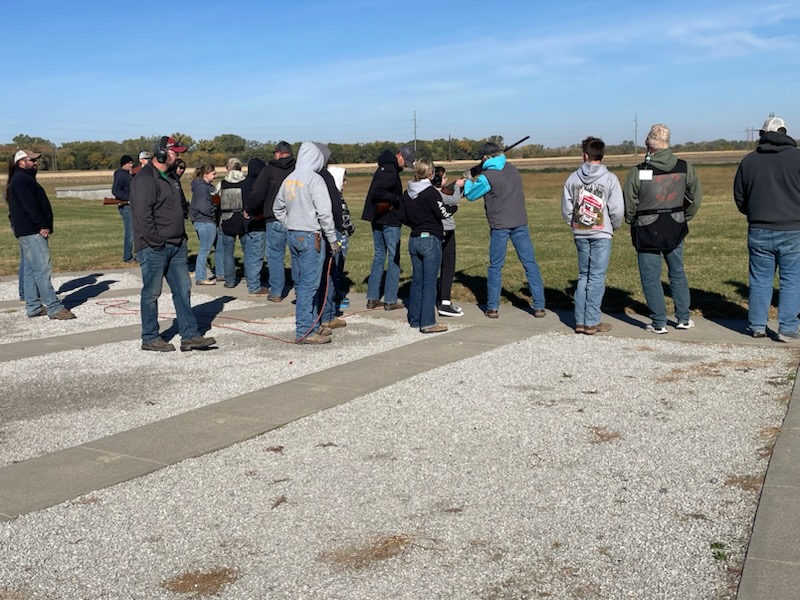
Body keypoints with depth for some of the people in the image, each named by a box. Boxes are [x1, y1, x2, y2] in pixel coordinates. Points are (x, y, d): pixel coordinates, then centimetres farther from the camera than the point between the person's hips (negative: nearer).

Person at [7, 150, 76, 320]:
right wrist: (42, 226, -18)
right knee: (43, 269, -12)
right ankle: (54, 308, -13)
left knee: (30, 269, 11)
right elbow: (30, 206, -20)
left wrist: (43, 226, 15)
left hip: (25, 231, 11)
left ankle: (33, 307, 15)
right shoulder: (22, 180, -12)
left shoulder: (23, 179, 21)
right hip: (32, 231, -11)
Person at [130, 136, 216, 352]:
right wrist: (156, 242, -22)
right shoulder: (145, 178, -14)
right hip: (154, 248, -9)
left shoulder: (168, 178, 17)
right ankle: (150, 339, 12)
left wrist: (181, 237, 16)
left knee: (183, 290, 7)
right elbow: (142, 214, -21)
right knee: (152, 293, 2)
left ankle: (190, 335, 11)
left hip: (176, 246, 9)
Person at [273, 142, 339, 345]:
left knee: (302, 282, 14)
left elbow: (277, 209, 19)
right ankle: (304, 331, -3)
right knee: (309, 284, -4)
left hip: (293, 235, 8)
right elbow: (324, 212, -16)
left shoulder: (288, 180, 10)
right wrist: (332, 239, -9)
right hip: (310, 236, -8)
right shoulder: (314, 179, -13)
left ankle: (312, 325, 23)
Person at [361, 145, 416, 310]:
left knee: (379, 256, 14)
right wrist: (397, 199, -18)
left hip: (377, 218, 9)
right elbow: (377, 192, -30)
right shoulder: (390, 171, -18)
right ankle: (390, 300, 2)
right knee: (394, 258, 0)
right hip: (389, 220, -9)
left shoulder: (385, 167, 12)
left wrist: (398, 199, 1)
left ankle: (372, 298, 15)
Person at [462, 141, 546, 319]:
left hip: (500, 226, -4)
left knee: (495, 266, 8)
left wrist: (469, 182, 22)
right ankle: (539, 306, 3)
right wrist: (478, 182, 19)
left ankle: (492, 308, 10)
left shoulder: (487, 176, -9)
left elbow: (470, 195, 2)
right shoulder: (512, 169, 8)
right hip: (520, 223, 4)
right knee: (530, 264, 4)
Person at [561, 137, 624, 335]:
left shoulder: (573, 178, 1)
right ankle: (592, 322, 2)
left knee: (583, 276, 13)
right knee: (597, 278, 0)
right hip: (601, 234, -3)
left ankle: (580, 320, 12)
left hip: (580, 234, 4)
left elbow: (566, 209, 4)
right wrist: (614, 227, 10)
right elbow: (617, 210, -9)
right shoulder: (609, 179, -8)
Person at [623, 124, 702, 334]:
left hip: (647, 232, -4)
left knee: (651, 278, 6)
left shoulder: (637, 173, -15)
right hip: (675, 230, 4)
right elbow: (696, 197, 6)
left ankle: (659, 322, 9)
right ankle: (683, 318, 23)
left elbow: (628, 206, -7)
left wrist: (633, 222, 12)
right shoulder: (685, 168, -4)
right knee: (678, 273, 19)